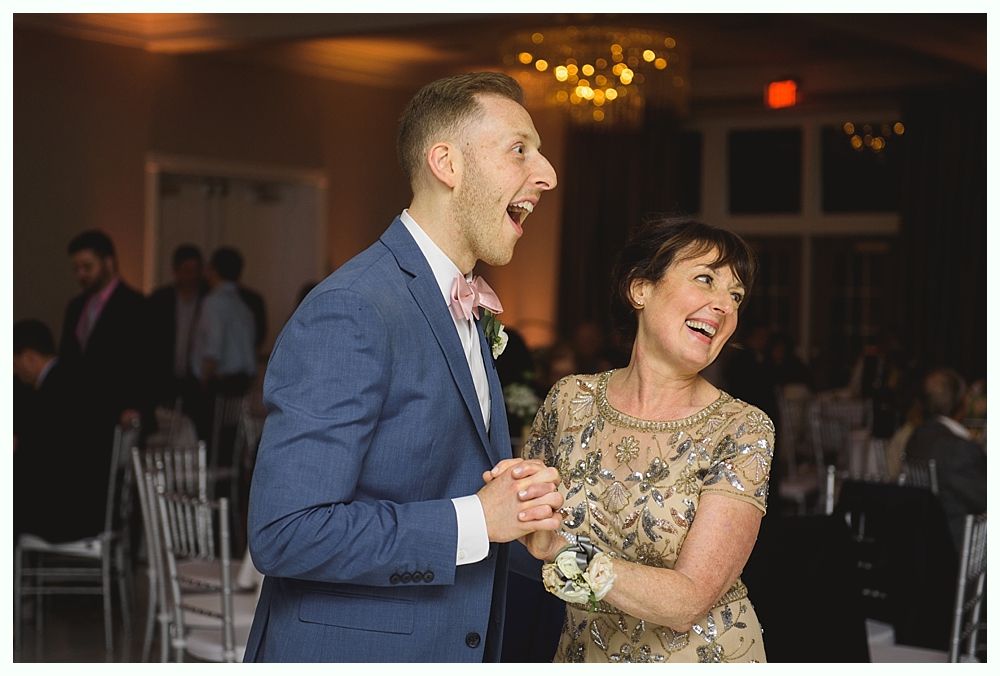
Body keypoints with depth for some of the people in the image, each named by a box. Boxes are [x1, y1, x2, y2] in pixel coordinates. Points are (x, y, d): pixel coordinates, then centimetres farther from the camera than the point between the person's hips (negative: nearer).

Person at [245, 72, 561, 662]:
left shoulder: (470, 313, 9)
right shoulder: (351, 312, -21)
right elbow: (284, 534, -25)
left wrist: (526, 504, -4)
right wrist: (474, 521, -22)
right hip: (351, 649, -8)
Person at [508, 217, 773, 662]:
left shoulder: (743, 430, -17)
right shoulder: (571, 401, -9)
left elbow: (688, 602, -25)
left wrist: (561, 548, -35)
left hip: (702, 656, -3)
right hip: (584, 654, 3)